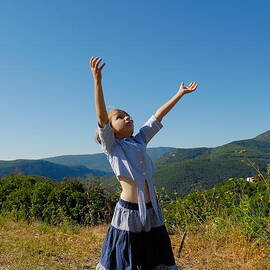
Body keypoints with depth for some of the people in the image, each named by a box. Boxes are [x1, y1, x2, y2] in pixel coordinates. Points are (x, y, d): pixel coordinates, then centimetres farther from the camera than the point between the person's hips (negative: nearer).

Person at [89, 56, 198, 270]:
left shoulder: (140, 140, 11)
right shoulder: (111, 147, -4)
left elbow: (158, 115, 14)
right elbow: (102, 117, -19)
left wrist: (181, 93, 19)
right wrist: (97, 80, -29)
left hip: (152, 210, 6)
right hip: (129, 212, -5)